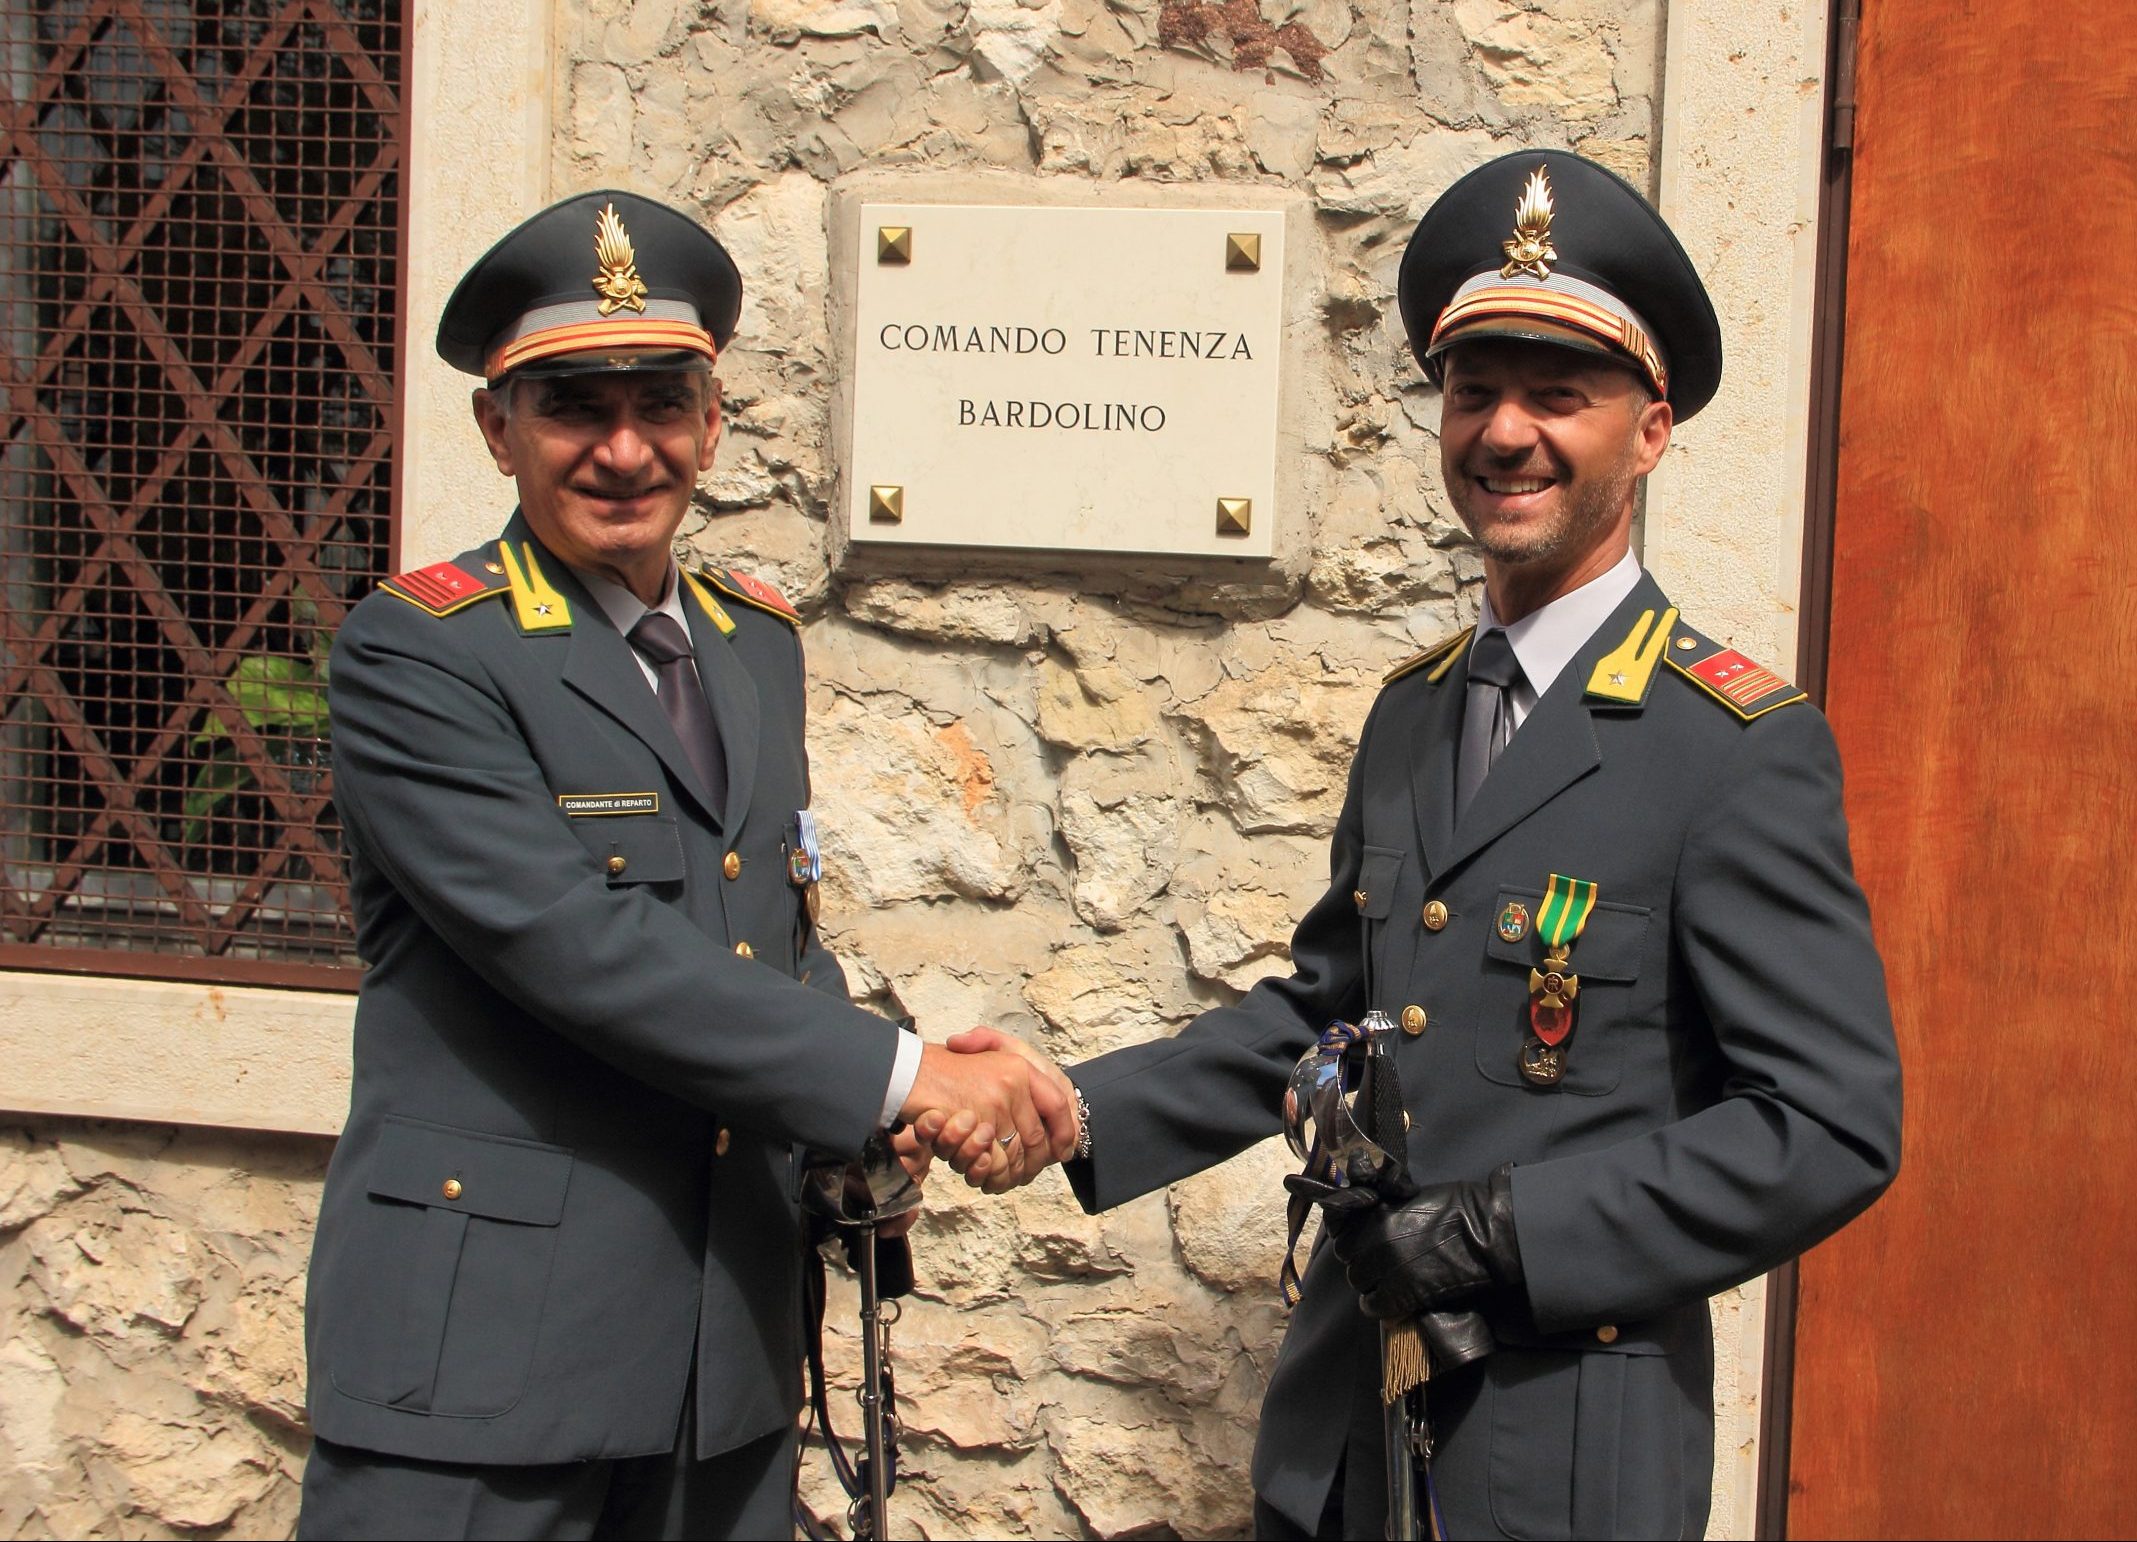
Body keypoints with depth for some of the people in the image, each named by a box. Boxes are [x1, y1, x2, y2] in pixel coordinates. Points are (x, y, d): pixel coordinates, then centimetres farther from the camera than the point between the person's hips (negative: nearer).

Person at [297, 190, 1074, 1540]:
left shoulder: (760, 643, 12)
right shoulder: (417, 653, -9)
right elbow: (576, 946, -20)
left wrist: (871, 1131, -4)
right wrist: (900, 1077, -18)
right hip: (482, 1357, -6)